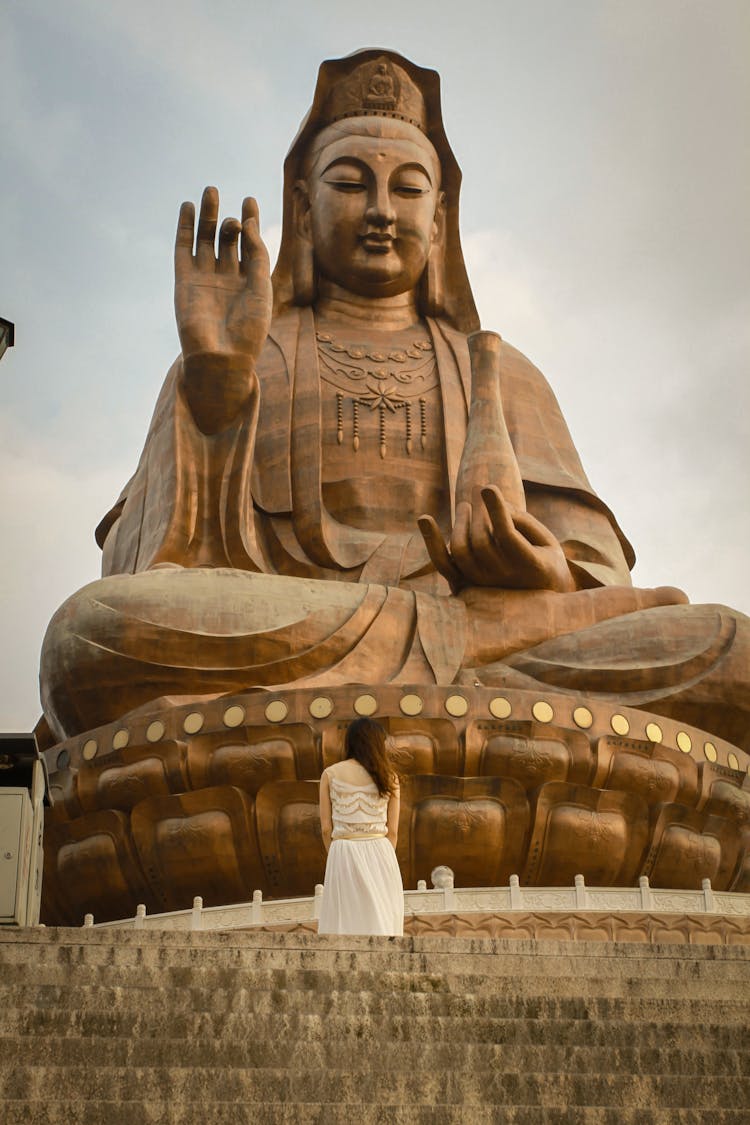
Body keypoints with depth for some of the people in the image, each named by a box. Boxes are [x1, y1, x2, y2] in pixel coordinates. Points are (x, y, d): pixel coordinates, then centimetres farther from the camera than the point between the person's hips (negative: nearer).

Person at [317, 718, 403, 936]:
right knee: (381, 922, 6)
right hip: (380, 853, 1)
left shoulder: (330, 774, 2)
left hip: (343, 854, 0)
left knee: (343, 924, 2)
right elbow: (393, 830, 3)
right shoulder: (388, 777, 3)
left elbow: (326, 828, 1)